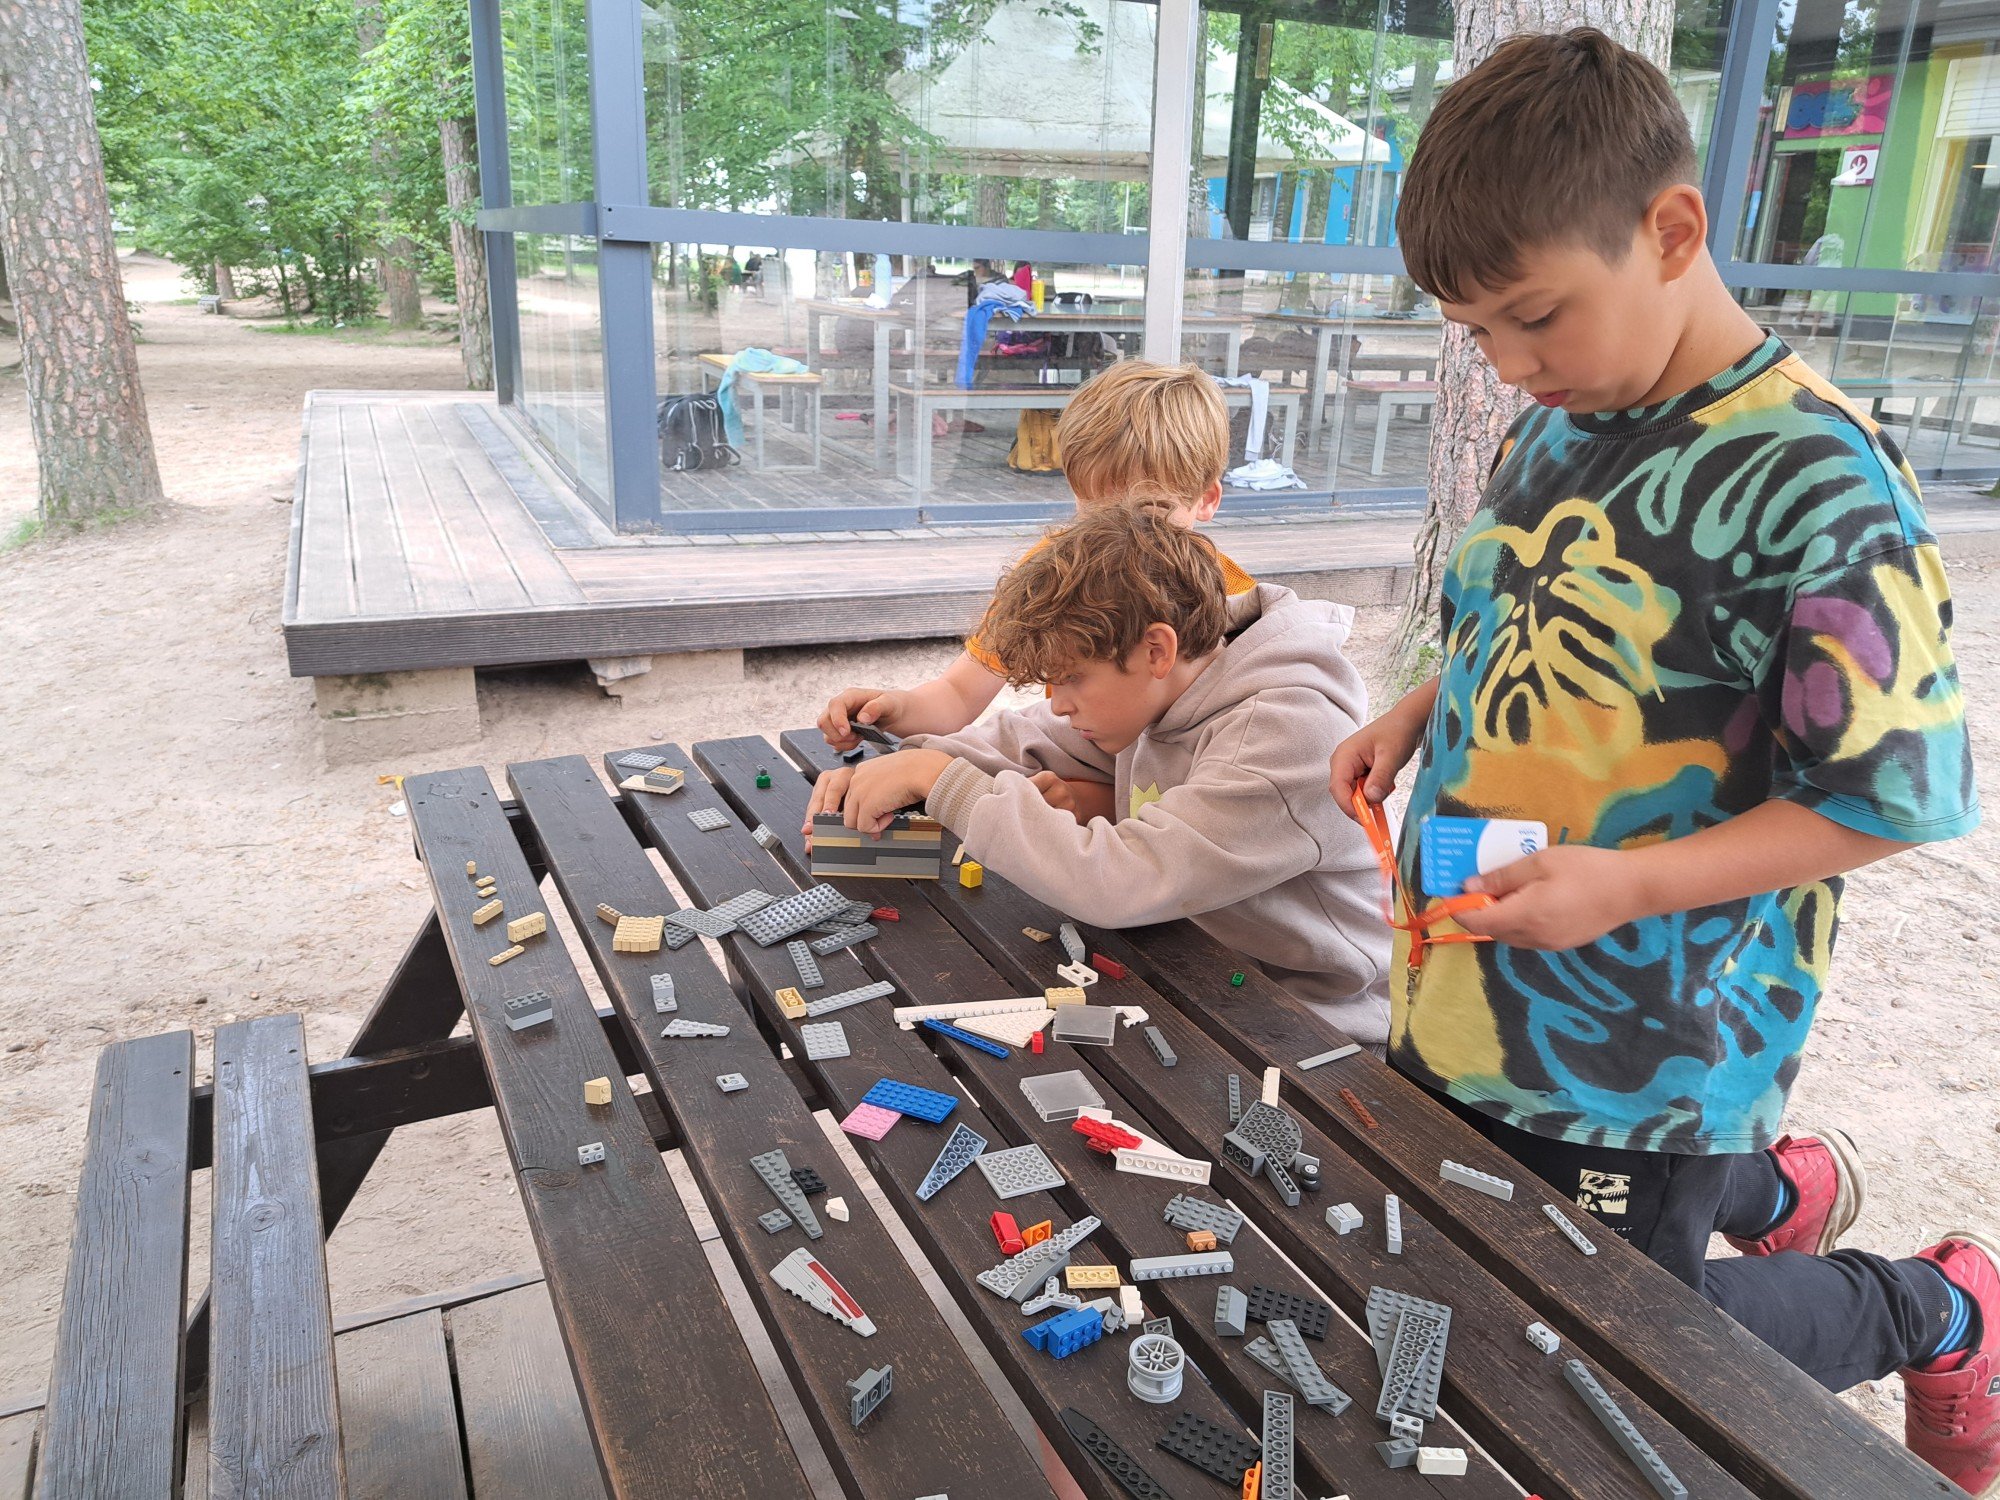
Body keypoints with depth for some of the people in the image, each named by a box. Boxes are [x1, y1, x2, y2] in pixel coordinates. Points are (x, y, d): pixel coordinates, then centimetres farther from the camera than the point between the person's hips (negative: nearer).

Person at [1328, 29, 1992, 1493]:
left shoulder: (1818, 483, -21)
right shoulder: (1551, 434, 1)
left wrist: (1625, 882, -28)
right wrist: (1418, 715, 0)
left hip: (1648, 1060, -7)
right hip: (1466, 1000, 8)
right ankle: (1776, 1185, 46)